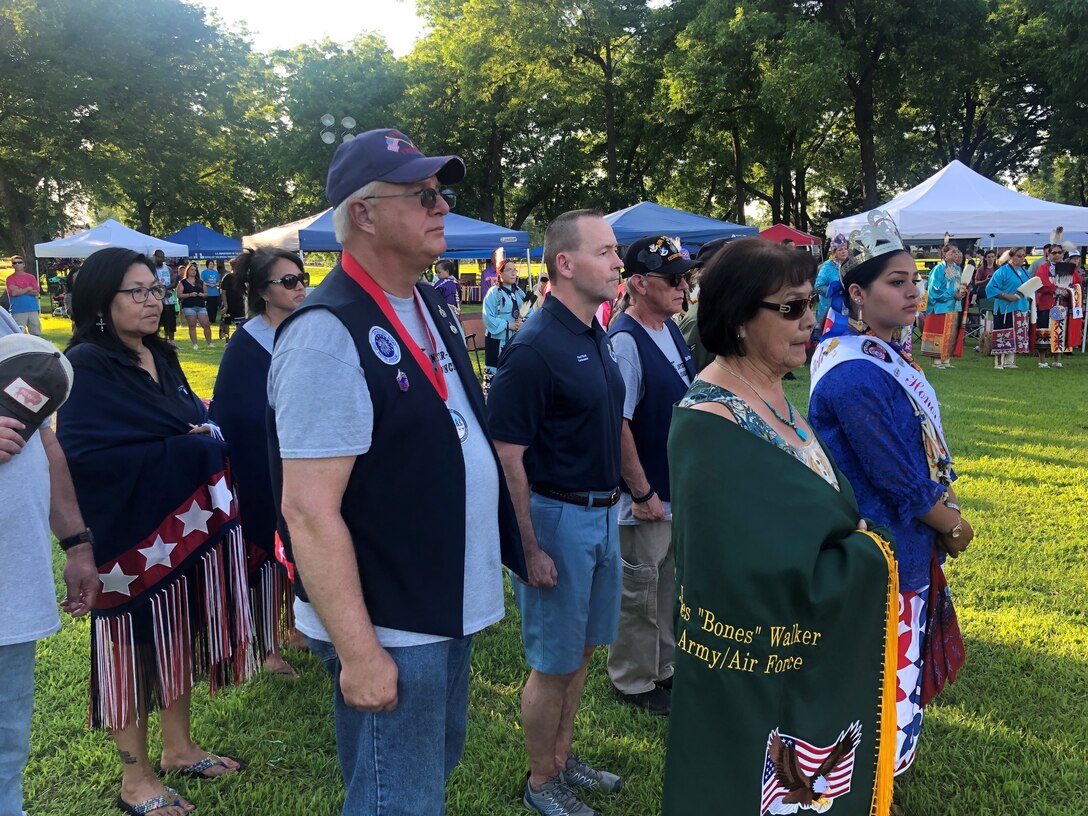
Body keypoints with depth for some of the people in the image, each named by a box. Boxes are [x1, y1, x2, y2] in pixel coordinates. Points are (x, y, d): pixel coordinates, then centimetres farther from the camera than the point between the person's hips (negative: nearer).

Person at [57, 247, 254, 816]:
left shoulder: (161, 359, 11)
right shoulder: (87, 367, -13)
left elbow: (196, 423, 19)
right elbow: (84, 454, -22)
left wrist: (204, 438, -3)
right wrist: (181, 449, -19)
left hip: (188, 526, 7)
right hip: (132, 534, -7)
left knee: (180, 637, 15)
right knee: (135, 646, 4)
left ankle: (178, 747, 32)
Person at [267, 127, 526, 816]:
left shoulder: (432, 307, 6)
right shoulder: (329, 335, -22)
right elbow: (310, 511, -24)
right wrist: (358, 653, -22)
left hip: (450, 609, 9)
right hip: (391, 630, -9)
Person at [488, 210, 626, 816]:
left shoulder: (598, 337, 7)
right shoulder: (536, 347, -20)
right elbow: (508, 455, -20)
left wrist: (622, 499, 17)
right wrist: (530, 548, -20)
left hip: (603, 512, 8)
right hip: (557, 516, -8)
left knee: (583, 650, 20)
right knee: (553, 663, 7)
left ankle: (564, 758, 39)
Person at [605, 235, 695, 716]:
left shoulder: (671, 329, 5)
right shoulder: (625, 342, -23)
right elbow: (617, 425, -25)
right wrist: (642, 494, -20)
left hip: (679, 490, 9)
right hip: (646, 498, -8)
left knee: (666, 585, 22)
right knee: (639, 592, 8)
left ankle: (662, 668, 39)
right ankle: (633, 681, 27)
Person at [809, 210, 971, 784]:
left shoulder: (881, 354, 4)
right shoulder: (858, 376, -28)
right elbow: (900, 479, -24)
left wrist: (943, 507, 2)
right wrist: (954, 526, -8)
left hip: (901, 539, 10)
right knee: (888, 684, 6)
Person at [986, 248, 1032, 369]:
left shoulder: (1024, 272, 16)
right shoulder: (1003, 271, -7)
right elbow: (991, 288, -13)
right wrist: (1007, 296, -20)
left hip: (1021, 309, 8)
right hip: (1006, 308, -7)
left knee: (1017, 336, 7)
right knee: (1003, 336, -9)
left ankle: (1010, 361, 14)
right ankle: (999, 362, -4)